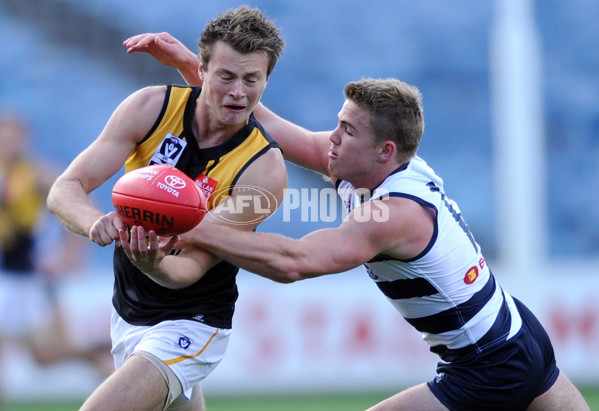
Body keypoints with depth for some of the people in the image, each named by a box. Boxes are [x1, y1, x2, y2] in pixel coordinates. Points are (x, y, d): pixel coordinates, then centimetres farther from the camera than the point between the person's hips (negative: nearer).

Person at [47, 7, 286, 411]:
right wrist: (95, 222, -40)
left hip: (189, 325, -5)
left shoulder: (264, 169, -21)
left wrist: (153, 264, -47)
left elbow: (192, 268, -24)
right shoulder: (153, 107, -13)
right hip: (127, 313, 5)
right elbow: (64, 189, -17)